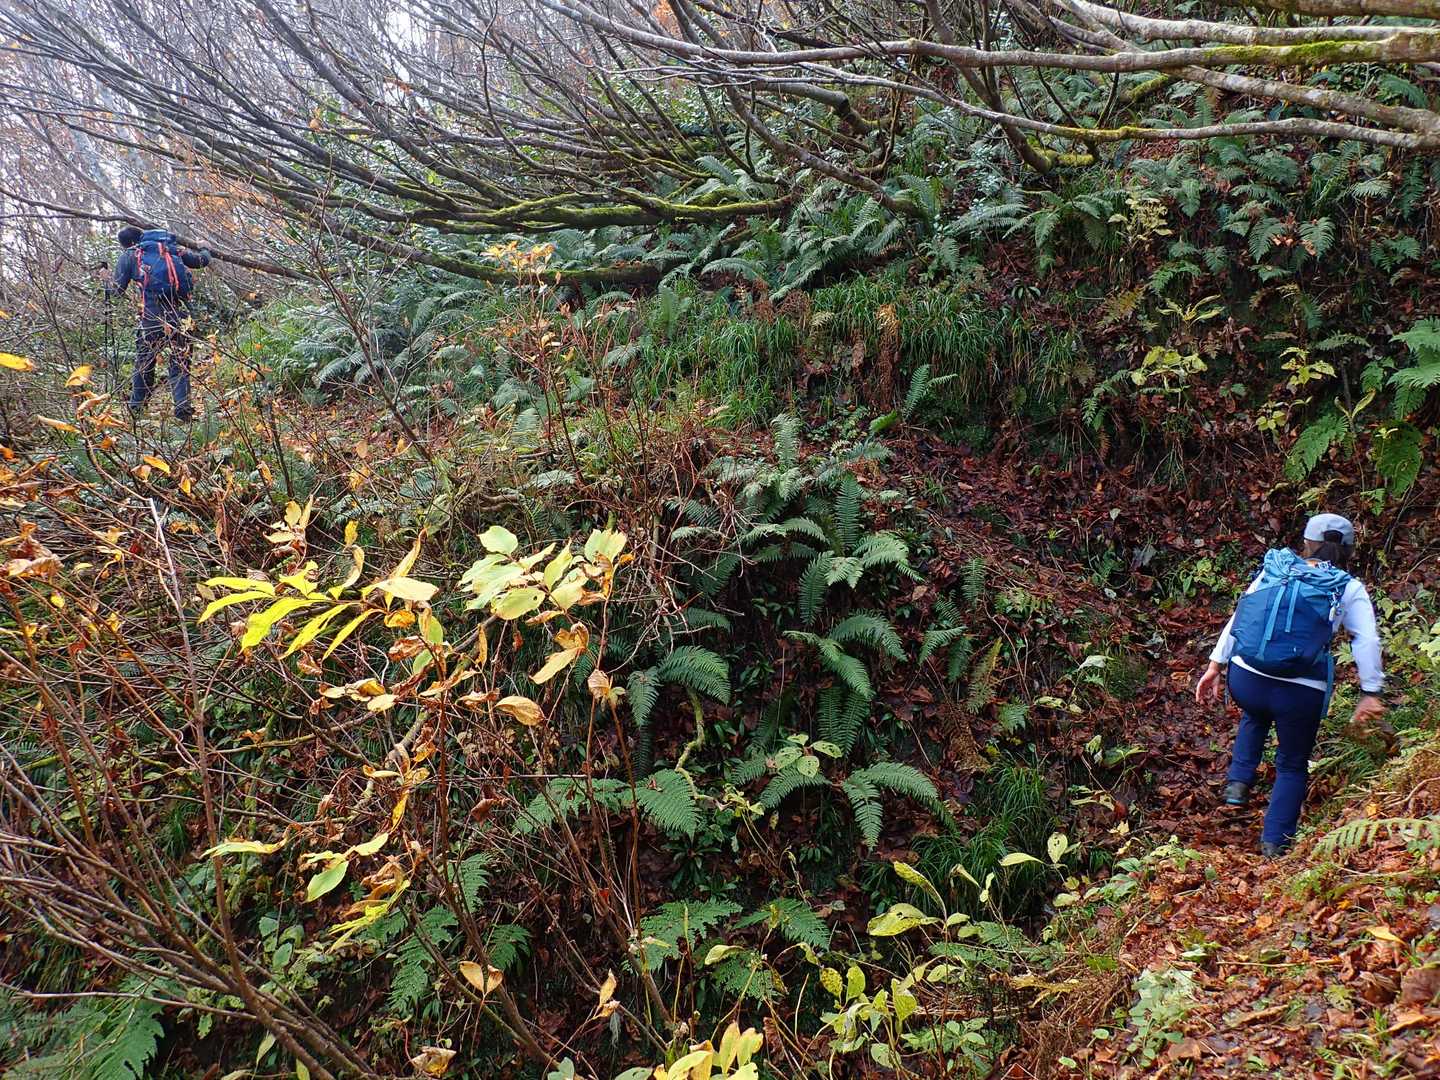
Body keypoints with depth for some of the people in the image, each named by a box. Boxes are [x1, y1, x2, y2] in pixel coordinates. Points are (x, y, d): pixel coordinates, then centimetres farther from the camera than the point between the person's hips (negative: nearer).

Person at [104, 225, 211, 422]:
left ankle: (136, 406, 19)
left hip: (153, 315, -2)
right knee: (180, 363, 8)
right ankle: (183, 408, -2)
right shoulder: (173, 248, 17)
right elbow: (202, 261, 25)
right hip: (181, 314, 2)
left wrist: (106, 282, 33)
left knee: (144, 361, 14)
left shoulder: (129, 255, 9)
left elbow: (116, 290, 10)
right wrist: (204, 250, 48)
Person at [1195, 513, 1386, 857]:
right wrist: (1370, 693, -4)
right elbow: (1367, 640, -4)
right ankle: (1274, 844, 15)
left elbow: (1238, 619, 8)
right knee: (1293, 767, 20)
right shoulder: (1350, 589, 7)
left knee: (1255, 717, 39)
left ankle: (1238, 781, 26)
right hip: (1300, 696, -2)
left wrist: (1216, 665, 11)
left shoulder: (1273, 571, 11)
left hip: (1245, 682, 2)